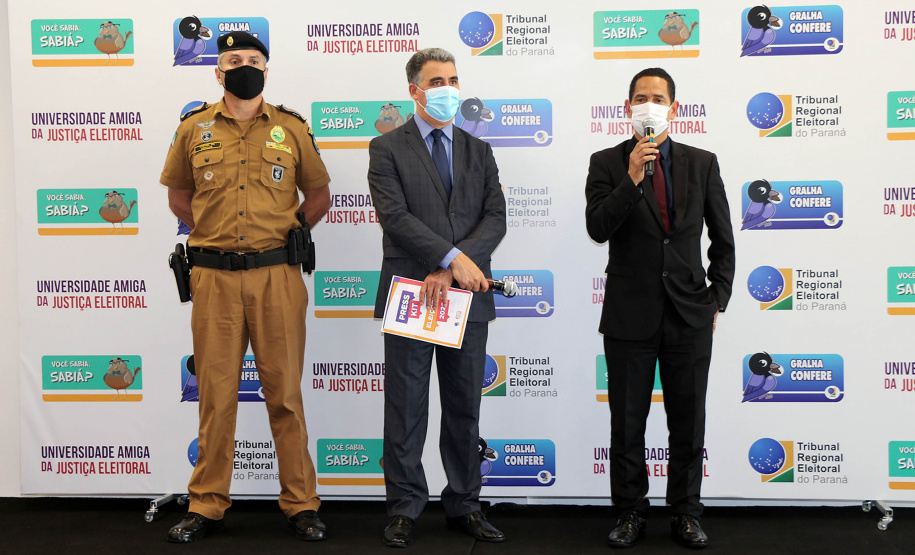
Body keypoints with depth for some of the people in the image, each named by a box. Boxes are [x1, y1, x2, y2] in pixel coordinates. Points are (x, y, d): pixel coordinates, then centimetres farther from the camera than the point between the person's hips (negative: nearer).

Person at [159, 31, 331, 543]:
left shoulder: (292, 128, 7)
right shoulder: (194, 128, 9)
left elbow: (319, 194, 15)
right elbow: (178, 193, 20)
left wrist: (287, 233, 6)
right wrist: (212, 232, 10)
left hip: (276, 275, -1)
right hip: (213, 275, 1)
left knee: (285, 390, 4)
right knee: (216, 391, 6)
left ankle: (301, 504, 15)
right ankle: (208, 505, 19)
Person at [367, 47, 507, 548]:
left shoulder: (478, 151, 13)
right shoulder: (387, 148, 3)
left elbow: (495, 218, 1)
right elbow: (395, 216, -10)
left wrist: (447, 271, -12)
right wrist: (453, 257, -19)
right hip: (410, 294, -3)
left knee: (465, 408, 10)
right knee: (406, 409, 4)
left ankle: (464, 507, 23)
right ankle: (404, 510, 17)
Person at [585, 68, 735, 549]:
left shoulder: (702, 163, 7)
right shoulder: (607, 163, 1)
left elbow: (723, 240, 12)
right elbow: (597, 229, -13)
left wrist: (717, 298, 6)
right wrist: (632, 179, -22)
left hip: (690, 316, 2)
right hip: (630, 315, -1)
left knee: (689, 424, 8)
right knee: (627, 424, 8)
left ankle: (685, 514, 24)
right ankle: (630, 513, 24)